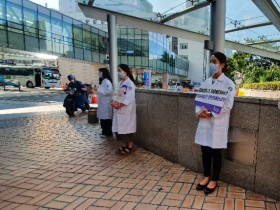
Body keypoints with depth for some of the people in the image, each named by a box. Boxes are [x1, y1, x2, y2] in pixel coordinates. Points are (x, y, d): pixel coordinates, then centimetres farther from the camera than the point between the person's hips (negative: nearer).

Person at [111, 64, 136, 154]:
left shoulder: (130, 83, -13)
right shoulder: (120, 83, 14)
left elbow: (129, 98, -20)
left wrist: (120, 105, -20)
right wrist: (113, 102, -5)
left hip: (127, 110, -8)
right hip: (119, 110, 8)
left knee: (127, 127, 0)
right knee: (121, 127, 13)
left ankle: (130, 146, 13)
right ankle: (126, 144, 25)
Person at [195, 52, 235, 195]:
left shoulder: (228, 83, -8)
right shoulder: (207, 81, 9)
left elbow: (228, 105, -14)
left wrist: (211, 113, -20)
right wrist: (199, 111, -10)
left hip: (218, 122, -5)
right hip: (204, 121, 5)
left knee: (215, 152, 8)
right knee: (205, 151, 14)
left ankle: (214, 180, 26)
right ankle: (206, 177, 32)